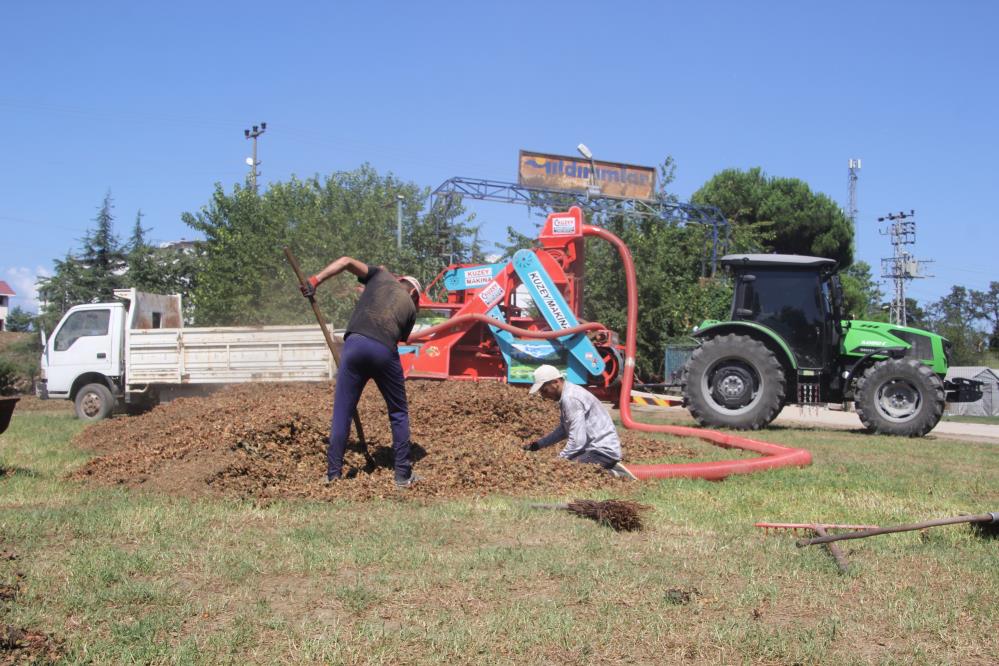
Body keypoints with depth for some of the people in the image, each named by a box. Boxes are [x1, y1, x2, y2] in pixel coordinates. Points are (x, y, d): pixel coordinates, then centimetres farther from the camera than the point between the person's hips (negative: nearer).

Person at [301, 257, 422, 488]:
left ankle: (333, 473, 11)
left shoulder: (381, 276, 24)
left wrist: (315, 280, 14)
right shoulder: (410, 307, 23)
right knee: (398, 413, 15)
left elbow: (346, 261, 13)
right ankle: (403, 474, 15)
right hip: (385, 351, 0)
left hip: (355, 343, 1)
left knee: (342, 411, 9)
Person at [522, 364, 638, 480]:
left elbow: (577, 441, -25)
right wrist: (539, 444, 20)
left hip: (602, 452, -10)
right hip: (595, 448, 10)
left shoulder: (570, 398, -19)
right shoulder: (567, 394, 11)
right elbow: (564, 430, 24)